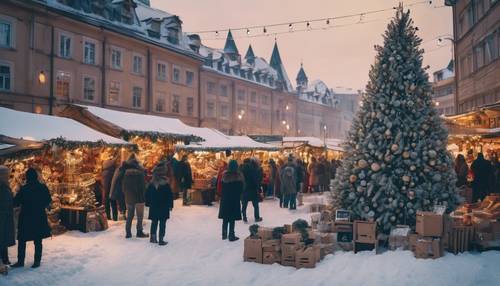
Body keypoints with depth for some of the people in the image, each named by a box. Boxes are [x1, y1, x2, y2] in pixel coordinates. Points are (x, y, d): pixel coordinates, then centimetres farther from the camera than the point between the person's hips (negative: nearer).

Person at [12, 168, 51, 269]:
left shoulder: (23, 189, -12)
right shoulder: (43, 188, -4)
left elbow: (15, 202, -6)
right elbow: (48, 202, 5)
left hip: (26, 218, -2)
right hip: (39, 218, 3)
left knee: (22, 241, 11)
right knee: (38, 241, 9)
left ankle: (20, 261, 15)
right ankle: (37, 261, 12)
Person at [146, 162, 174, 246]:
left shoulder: (151, 184, -1)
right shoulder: (166, 185, -14)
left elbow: (147, 195, 6)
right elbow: (170, 196, -11)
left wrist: (148, 203, 16)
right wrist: (170, 205, -2)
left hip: (154, 207, 4)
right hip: (164, 208, -4)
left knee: (154, 222, 17)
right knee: (162, 224, 2)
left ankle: (153, 237, 21)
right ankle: (161, 240, 3)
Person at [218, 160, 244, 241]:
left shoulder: (224, 175, 0)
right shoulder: (238, 176, -12)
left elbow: (222, 187, 4)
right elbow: (241, 188, -7)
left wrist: (224, 195, 13)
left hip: (224, 199, 4)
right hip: (234, 199, -4)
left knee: (225, 218, 13)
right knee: (232, 219, 1)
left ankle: (224, 235, 21)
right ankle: (231, 236, 4)